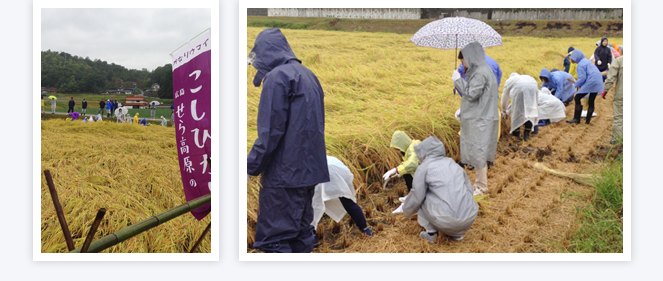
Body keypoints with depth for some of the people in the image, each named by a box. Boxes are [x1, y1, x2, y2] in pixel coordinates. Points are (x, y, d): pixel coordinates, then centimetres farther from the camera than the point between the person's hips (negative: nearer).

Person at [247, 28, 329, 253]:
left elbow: (271, 131, -17)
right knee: (302, 233, 17)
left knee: (274, 239, -5)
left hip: (284, 173, -9)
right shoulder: (309, 76, 16)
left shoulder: (277, 77, -11)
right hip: (310, 169, 9)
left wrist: (252, 165, -10)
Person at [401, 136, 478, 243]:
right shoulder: (455, 165, 17)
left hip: (443, 221, -5)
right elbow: (469, 189, 25)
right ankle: (456, 233, 20)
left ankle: (431, 232, 12)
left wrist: (407, 211, 23)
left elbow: (416, 198, 2)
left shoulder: (423, 168, 2)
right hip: (468, 220, 5)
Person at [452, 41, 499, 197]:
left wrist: (458, 80, -13)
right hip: (477, 118, 10)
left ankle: (482, 187, 7)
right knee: (477, 152, 16)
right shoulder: (479, 70, 12)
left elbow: (471, 94, -20)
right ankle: (480, 182, 25)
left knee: (478, 152, -2)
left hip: (480, 120, -10)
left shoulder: (481, 73, -19)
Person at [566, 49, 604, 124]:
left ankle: (576, 119, -9)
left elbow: (582, 78, -15)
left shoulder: (581, 64, -9)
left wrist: (576, 84, 0)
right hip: (598, 83, 10)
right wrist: (577, 82, 20)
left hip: (591, 83, -10)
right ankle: (588, 120, 20)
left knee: (577, 98, -6)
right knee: (591, 101, 15)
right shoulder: (586, 61, 21)